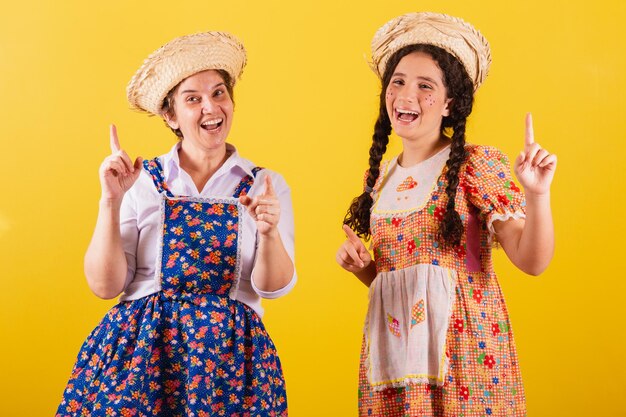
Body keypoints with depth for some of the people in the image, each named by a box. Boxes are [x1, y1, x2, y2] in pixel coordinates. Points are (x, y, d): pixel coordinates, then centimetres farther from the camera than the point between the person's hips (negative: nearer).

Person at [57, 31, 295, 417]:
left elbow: (273, 286, -5)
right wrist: (111, 201, -13)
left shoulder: (265, 186, 3)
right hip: (139, 345, 0)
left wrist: (269, 233, -24)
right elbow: (105, 285, -3)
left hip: (231, 356, 0)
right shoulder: (141, 181, 1)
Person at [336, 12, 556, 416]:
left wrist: (537, 195, -27)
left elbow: (532, 260, -13)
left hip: (463, 346, -5)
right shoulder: (382, 176, 10)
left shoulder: (477, 165, -5)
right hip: (391, 345, 5)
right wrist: (360, 265, 1)